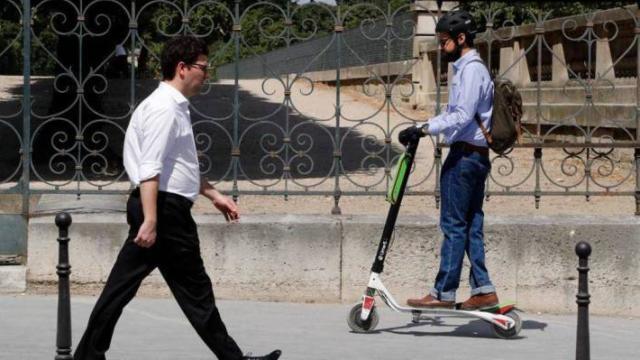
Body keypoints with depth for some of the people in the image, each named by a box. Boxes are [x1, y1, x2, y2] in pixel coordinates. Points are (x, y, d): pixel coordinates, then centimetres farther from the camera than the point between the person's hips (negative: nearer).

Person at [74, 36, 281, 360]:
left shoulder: (176, 106, 19)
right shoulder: (164, 107, -14)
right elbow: (149, 170, -22)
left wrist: (213, 195, 28)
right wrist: (150, 220, -27)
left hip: (155, 210, 10)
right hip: (165, 209, -10)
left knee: (122, 286, 8)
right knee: (195, 291, -1)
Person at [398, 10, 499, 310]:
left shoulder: (471, 70, -13)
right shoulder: (467, 68, 19)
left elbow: (462, 116, -21)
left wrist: (424, 129, -22)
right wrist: (424, 128, 14)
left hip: (464, 155, -10)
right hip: (476, 155, 10)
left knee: (453, 225, -7)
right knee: (471, 225, 9)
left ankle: (443, 293, -4)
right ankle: (483, 290, 9)